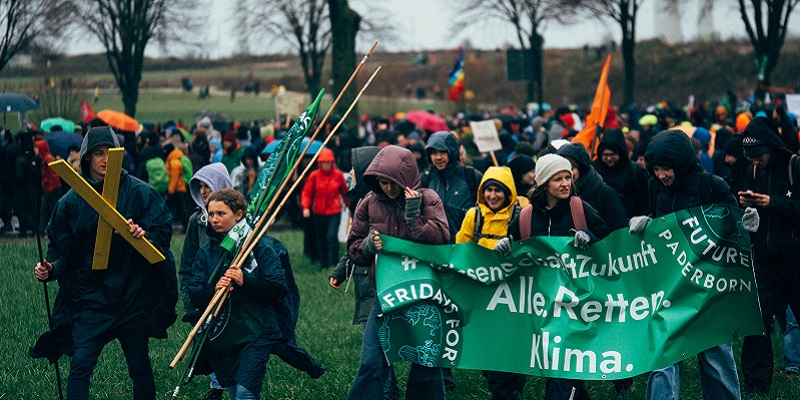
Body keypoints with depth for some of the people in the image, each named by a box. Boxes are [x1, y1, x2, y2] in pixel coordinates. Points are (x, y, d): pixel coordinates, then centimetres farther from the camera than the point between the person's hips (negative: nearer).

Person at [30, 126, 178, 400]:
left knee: (140, 371, 9)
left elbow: (164, 231, -3)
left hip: (133, 293, 0)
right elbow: (63, 250, 7)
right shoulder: (71, 202, 2)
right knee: (79, 368, -12)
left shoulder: (139, 192, -2)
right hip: (91, 296, 0)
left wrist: (146, 235, -25)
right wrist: (51, 269, -13)